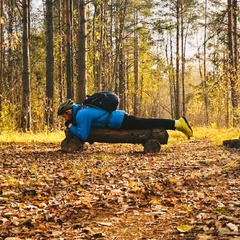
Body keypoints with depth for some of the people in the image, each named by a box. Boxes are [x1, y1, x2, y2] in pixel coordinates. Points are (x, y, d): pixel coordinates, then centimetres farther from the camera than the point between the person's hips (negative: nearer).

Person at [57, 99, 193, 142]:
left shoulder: (81, 115, -18)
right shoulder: (80, 110, 11)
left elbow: (83, 136, -22)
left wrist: (71, 127, -8)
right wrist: (72, 125, 14)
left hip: (121, 121, -8)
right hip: (120, 117, 8)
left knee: (148, 124, -4)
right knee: (148, 124, 13)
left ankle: (178, 123, -1)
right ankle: (179, 123, 19)